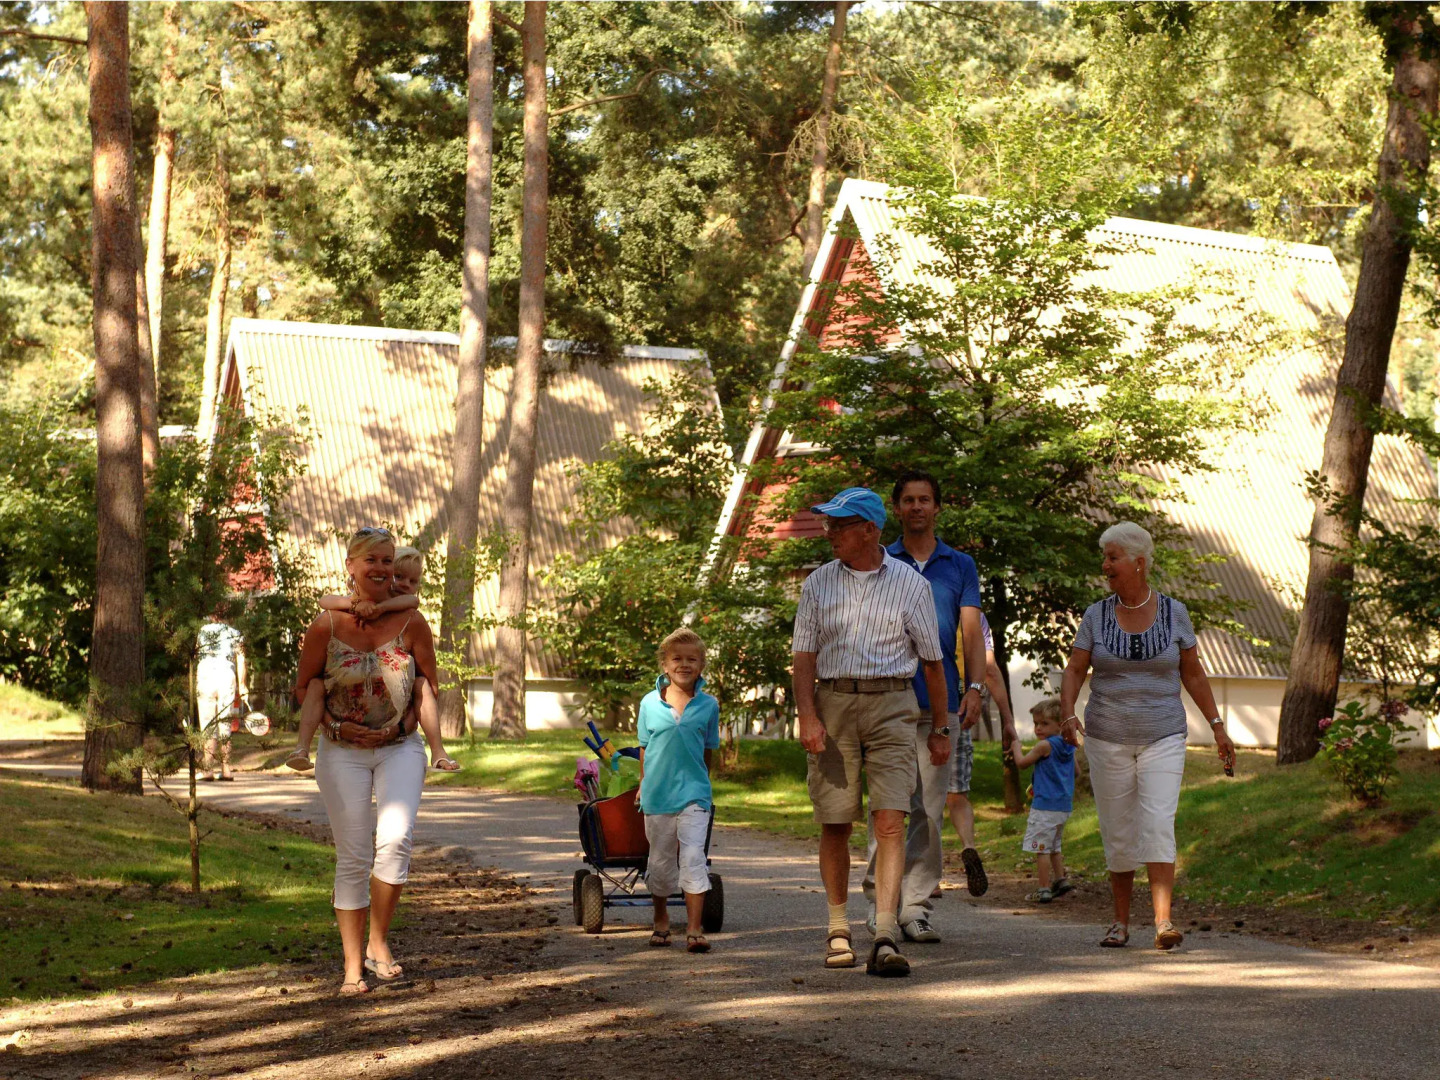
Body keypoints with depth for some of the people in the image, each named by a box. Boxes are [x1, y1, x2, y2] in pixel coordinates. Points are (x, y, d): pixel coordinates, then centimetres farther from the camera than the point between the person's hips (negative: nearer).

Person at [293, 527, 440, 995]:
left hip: (400, 749, 0)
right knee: (353, 858, 0)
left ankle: (378, 942, -4)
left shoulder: (411, 623, -6)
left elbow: (430, 682, 8)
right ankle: (353, 966, 9)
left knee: (395, 838, -22)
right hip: (343, 752, 0)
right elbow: (304, 685, 6)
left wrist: (406, 722, 1)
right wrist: (335, 726, -2)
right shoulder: (327, 626, -8)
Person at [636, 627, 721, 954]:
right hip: (657, 793, 1)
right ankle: (661, 918, 33)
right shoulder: (650, 703, 0)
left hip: (693, 793, -1)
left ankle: (694, 930, -11)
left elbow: (708, 751, 10)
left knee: (693, 858, -11)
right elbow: (644, 748, 11)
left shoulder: (708, 705, 0)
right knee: (661, 861, 12)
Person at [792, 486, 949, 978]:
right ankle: (838, 928, 18)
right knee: (834, 823, 4)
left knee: (890, 819, -13)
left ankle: (886, 937, -18)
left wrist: (940, 728, 10)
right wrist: (807, 716, -8)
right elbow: (804, 655, 6)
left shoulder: (910, 585, 4)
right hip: (832, 703, 2)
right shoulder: (818, 584, 9)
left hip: (892, 705, -2)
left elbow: (932, 660, 10)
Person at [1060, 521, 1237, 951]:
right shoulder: (1097, 615, 1)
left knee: (1158, 824, -16)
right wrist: (1068, 714, -22)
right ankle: (1121, 921, 18)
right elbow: (1074, 671, -3)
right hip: (1108, 738, 1)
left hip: (1162, 738, -1)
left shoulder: (1173, 612, 1)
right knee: (1118, 834, 5)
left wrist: (1218, 727, 5)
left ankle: (1163, 920, -21)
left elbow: (1193, 674, 8)